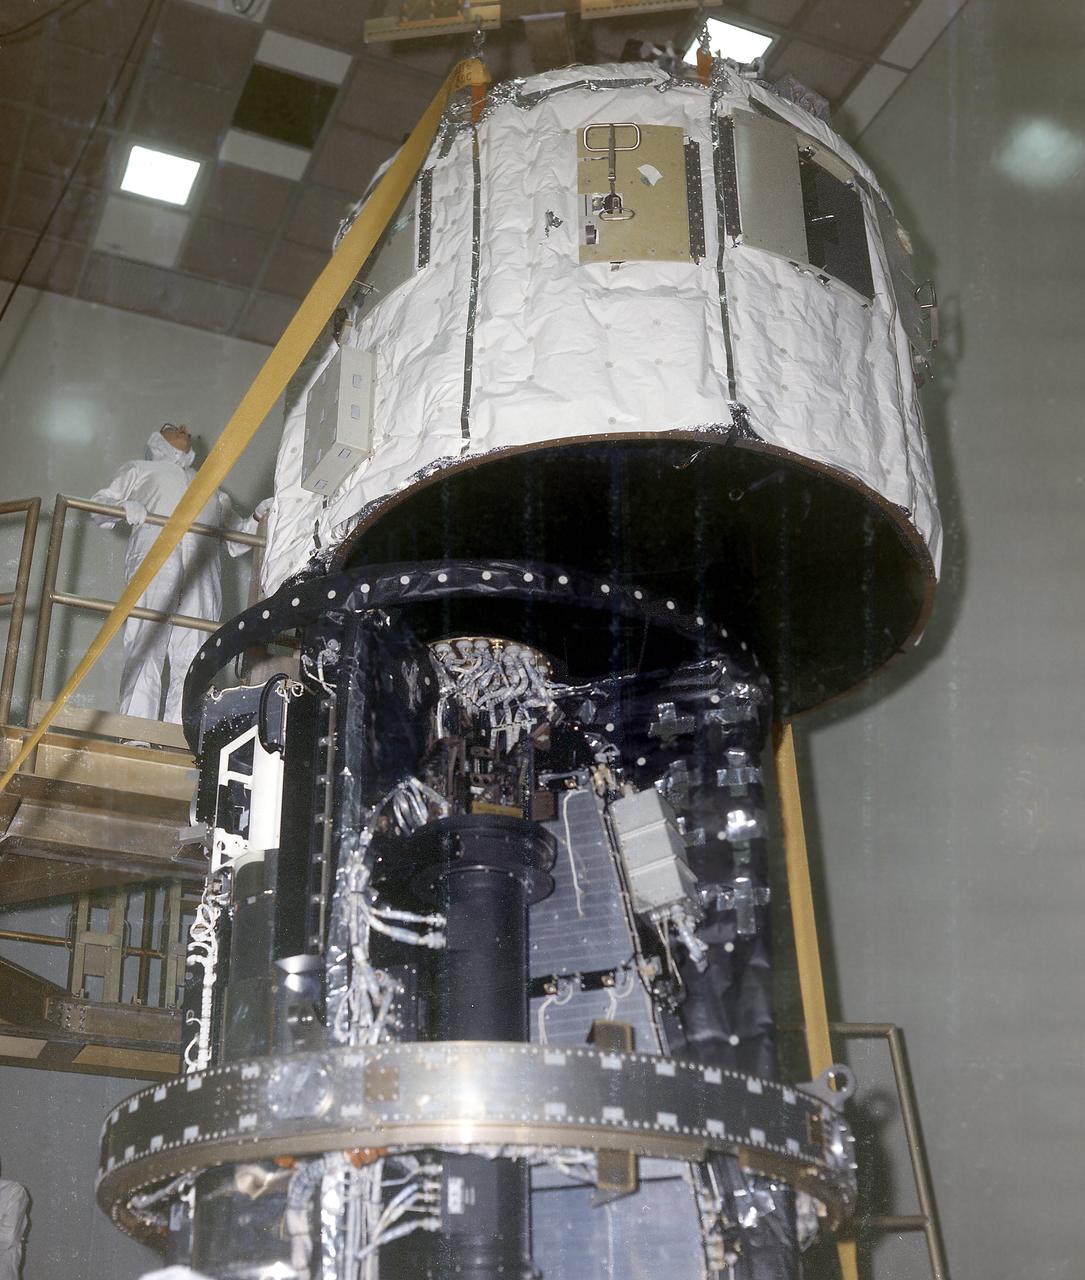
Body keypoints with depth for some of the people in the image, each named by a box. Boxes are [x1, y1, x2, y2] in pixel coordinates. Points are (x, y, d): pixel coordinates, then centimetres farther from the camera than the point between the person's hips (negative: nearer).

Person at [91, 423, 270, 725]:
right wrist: (124, 507, -2)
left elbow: (237, 540, 32)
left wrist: (258, 518, 11)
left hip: (201, 572, 3)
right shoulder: (139, 470, 31)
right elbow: (99, 504, 21)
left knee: (192, 658, -13)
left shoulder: (211, 487, 39)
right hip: (154, 562, -3)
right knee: (145, 648, -16)